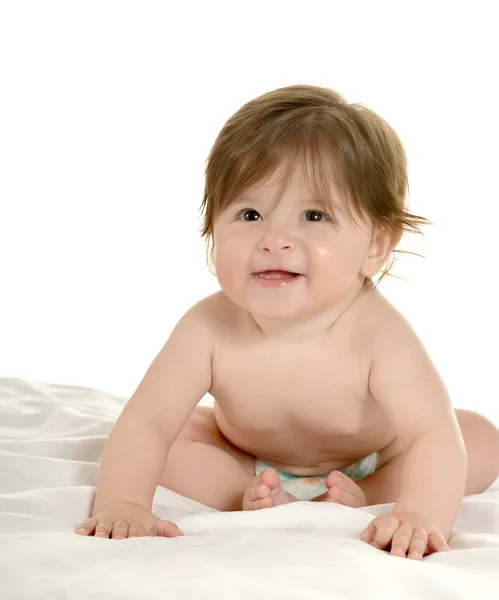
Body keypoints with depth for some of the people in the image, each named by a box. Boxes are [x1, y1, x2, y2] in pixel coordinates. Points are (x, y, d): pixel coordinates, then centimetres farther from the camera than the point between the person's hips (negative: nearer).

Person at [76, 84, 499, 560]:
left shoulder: (378, 335, -39)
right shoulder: (209, 329, -33)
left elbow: (434, 437, -47)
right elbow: (146, 422, -32)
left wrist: (420, 515, -67)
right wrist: (122, 504, -50)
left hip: (370, 459, -1)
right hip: (250, 457, 1)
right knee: (174, 445, -19)